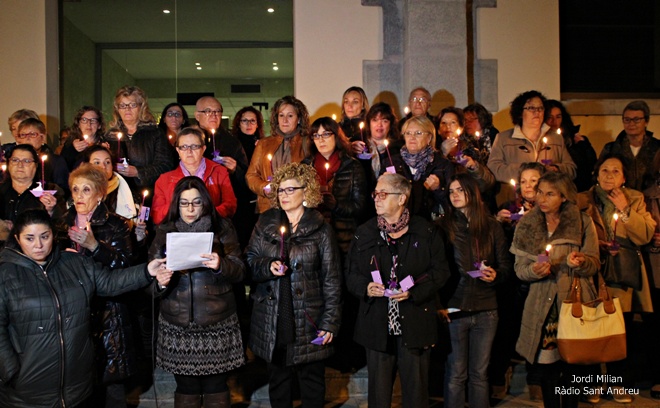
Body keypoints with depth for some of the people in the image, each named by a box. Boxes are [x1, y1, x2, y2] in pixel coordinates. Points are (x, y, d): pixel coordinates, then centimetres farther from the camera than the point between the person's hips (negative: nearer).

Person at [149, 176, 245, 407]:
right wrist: (160, 284, -20)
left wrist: (221, 265, -25)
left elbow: (239, 271, -5)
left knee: (216, 388, 6)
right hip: (178, 327, 1)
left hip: (217, 325, -1)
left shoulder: (222, 229, 4)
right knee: (186, 389, 7)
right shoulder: (165, 232, 6)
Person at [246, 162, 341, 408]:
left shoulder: (320, 230, -3)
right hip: (272, 321, 3)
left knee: (312, 383, 10)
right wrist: (268, 266, -14)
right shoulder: (265, 224, 6)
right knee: (278, 381, 14)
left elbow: (332, 280, -4)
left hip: (308, 322, -2)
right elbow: (249, 261, 8)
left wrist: (330, 322, -8)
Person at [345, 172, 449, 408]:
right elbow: (350, 274, 8)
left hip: (415, 325, -2)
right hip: (377, 325, 2)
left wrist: (414, 291, -16)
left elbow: (440, 271, -1)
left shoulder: (427, 232, 1)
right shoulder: (364, 233, 7)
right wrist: (366, 287, -13)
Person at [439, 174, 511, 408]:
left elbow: (506, 264, 10)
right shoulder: (444, 227, 2)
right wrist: (438, 304, -9)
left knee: (480, 374, 9)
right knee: (456, 374, 4)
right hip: (454, 309, -2)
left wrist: (495, 275, -12)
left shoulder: (492, 227, 7)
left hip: (485, 309, 2)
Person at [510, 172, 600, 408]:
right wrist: (534, 270, -16)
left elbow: (594, 264, 2)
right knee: (547, 367, 2)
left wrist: (582, 262, -20)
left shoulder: (583, 223, 3)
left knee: (572, 367, -1)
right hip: (542, 306, 1)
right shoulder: (526, 225, 7)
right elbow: (519, 268, 6)